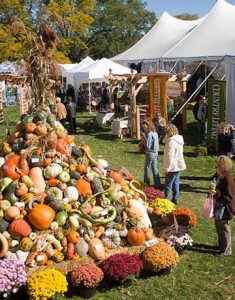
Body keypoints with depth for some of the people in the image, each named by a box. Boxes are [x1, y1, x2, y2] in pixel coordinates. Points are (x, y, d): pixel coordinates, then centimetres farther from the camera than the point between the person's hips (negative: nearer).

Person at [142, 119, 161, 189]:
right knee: (155, 169, 13)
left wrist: (144, 139, -11)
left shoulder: (149, 134, -19)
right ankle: (157, 184, 16)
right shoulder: (155, 133, 7)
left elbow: (148, 146, -20)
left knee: (147, 168, 5)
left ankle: (147, 184, 12)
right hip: (155, 153, 8)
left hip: (150, 153, -8)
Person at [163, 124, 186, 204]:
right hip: (178, 166, 9)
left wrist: (167, 168, -16)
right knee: (176, 183, 14)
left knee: (168, 184, -1)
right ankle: (175, 199, 20)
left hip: (172, 167, -9)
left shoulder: (171, 142, -20)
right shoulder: (179, 140, 10)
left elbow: (170, 156, -21)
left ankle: (166, 199, 3)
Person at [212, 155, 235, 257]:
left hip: (225, 209, -9)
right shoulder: (219, 177, 2)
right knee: (219, 227, 22)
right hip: (218, 207, 9)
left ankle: (226, 250, 20)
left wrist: (217, 194, -34)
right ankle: (222, 245, 40)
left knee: (224, 229, 5)